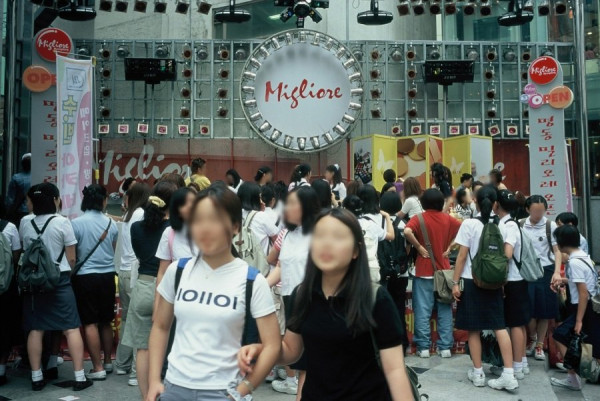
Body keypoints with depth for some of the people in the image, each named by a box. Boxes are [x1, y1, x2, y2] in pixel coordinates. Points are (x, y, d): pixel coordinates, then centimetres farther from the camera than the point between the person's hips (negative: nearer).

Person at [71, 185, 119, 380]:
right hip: (107, 276, 4)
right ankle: (108, 362, 27)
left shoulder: (76, 224, -11)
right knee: (105, 322, 16)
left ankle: (98, 368, 4)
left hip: (85, 276, -4)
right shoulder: (111, 223, 1)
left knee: (90, 323, 2)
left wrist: (71, 273, 9)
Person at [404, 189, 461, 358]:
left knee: (423, 311, 3)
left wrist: (418, 247, -13)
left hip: (424, 271, -3)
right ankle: (445, 347, 12)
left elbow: (407, 232, -26)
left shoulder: (419, 218, -8)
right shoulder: (448, 219, 3)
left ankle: (423, 347, 6)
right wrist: (449, 246, 6)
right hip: (443, 270, 3)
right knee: (444, 310, 9)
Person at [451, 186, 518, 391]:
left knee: (474, 329, 6)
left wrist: (455, 282, -6)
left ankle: (478, 373, 15)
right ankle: (509, 374, 3)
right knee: (500, 326, 7)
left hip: (472, 281, -3)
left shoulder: (469, 224, -10)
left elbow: (462, 256, -10)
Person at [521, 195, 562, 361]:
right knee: (528, 309, -2)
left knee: (544, 311, 7)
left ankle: (539, 345, 24)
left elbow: (557, 251, -1)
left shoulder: (551, 226, -2)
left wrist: (557, 272, -13)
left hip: (546, 271, 0)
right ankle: (532, 338, 27)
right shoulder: (519, 225, 0)